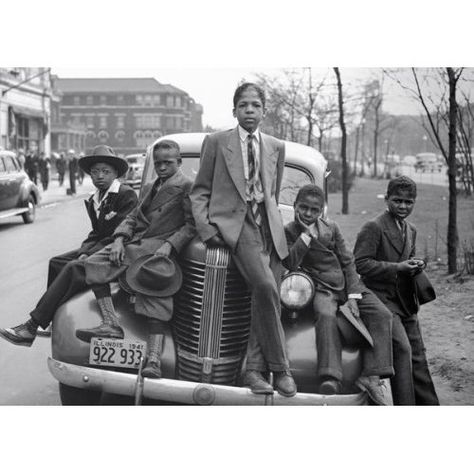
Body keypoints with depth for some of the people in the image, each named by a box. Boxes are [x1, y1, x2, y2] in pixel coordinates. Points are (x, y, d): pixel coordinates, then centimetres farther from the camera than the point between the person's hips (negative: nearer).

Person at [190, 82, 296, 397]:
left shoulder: (276, 147, 18)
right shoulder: (216, 142, 10)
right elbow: (200, 191, 9)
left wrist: (271, 220, 13)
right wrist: (205, 227, -5)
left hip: (269, 226, 4)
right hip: (233, 222, -4)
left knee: (266, 299, -8)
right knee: (266, 286, -25)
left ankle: (254, 369, 2)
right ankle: (279, 367, -13)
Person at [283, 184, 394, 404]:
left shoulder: (331, 227, 10)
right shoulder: (289, 231, 2)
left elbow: (348, 262, 6)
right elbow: (291, 264, -14)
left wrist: (353, 296, -5)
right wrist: (307, 234, -15)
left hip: (347, 285, 4)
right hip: (322, 289, -4)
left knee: (382, 315, -15)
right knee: (326, 316, -37)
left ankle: (370, 376, -20)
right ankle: (330, 379, -47)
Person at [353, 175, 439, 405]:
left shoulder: (411, 230, 15)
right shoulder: (373, 227, -11)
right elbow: (361, 263, -18)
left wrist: (415, 266, 2)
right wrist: (398, 267, -22)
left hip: (406, 302, 8)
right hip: (383, 298, -8)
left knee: (417, 354, 11)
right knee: (402, 349, -19)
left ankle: (429, 405, 21)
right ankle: (405, 405, -11)